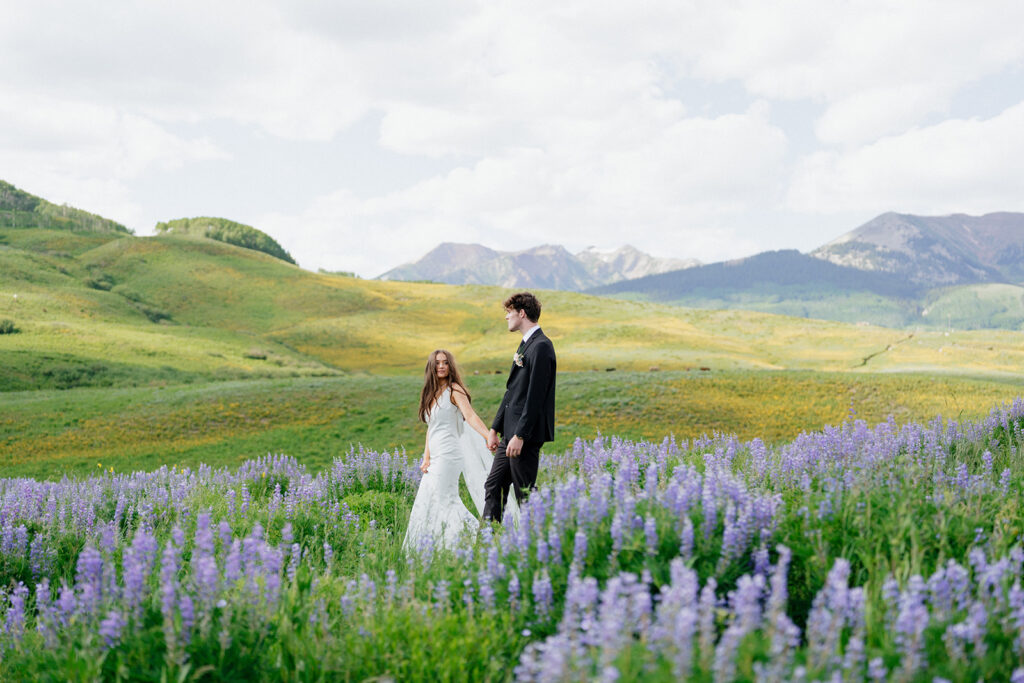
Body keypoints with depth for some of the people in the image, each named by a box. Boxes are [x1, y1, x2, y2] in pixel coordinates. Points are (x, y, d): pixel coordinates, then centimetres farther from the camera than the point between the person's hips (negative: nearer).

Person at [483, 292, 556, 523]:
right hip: (511, 433, 10)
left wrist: (520, 436, -22)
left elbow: (535, 396, -21)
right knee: (493, 487, 11)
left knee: (525, 493, -3)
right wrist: (495, 428, 19)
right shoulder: (526, 345, 17)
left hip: (526, 435, -10)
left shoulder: (541, 346, -15)